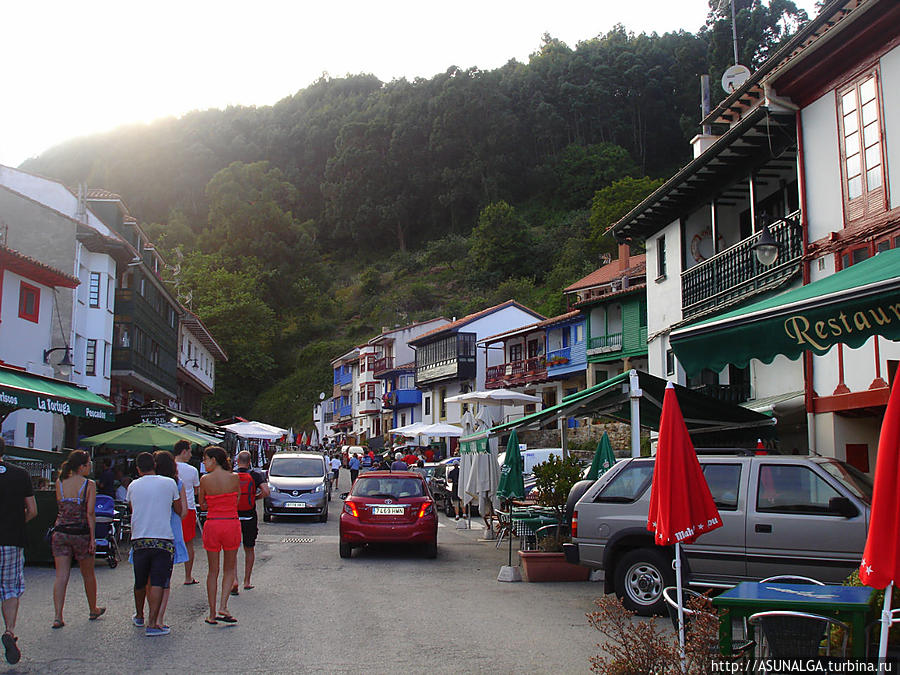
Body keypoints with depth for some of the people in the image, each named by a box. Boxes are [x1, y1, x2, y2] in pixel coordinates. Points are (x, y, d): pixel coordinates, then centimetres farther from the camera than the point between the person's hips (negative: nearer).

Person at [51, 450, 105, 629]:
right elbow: (90, 513, -12)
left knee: (61, 576, 2)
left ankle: (57, 617, -5)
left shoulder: (60, 483, 2)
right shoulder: (89, 484, -8)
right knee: (88, 574, 14)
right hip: (81, 533, -3)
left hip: (60, 532, 3)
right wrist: (92, 538, -8)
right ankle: (93, 610, 31)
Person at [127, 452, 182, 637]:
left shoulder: (133, 486, 6)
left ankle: (139, 616, 36)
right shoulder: (169, 483, -1)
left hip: (139, 540, 3)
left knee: (140, 582, 17)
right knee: (158, 583, -3)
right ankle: (152, 623, -9)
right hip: (163, 539, -3)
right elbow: (179, 511, 8)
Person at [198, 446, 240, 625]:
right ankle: (223, 606, -2)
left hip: (212, 524, 0)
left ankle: (212, 613, 12)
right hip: (232, 524, 0)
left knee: (213, 571, 10)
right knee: (229, 569, 13)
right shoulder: (234, 478, -2)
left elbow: (202, 505, 6)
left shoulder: (205, 479, -5)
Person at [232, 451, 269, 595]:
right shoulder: (255, 475, -4)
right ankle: (247, 581, 20)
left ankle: (234, 579, -12)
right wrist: (255, 497, 3)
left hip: (233, 517, -1)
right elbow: (266, 492, -15)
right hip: (250, 517, 1)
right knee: (249, 549, 16)